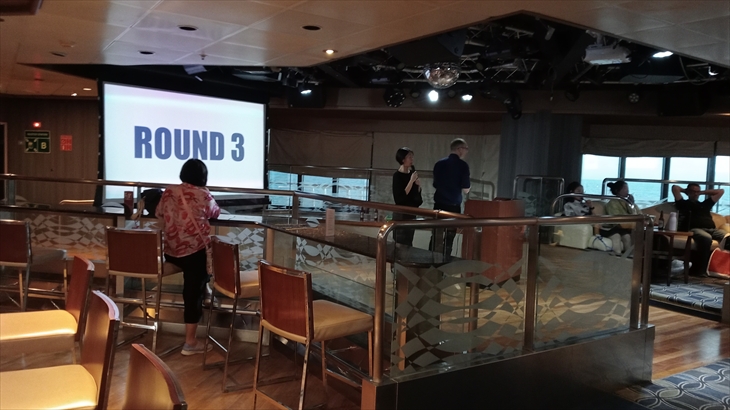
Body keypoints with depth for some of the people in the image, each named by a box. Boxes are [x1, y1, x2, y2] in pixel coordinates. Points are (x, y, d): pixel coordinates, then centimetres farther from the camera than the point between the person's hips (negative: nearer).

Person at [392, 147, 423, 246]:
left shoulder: (412, 172, 7)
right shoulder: (397, 175, -14)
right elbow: (400, 197, -21)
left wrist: (418, 185, -5)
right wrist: (411, 181, -21)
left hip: (412, 212, 8)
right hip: (401, 213, -8)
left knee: (409, 242, 14)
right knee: (401, 243, -4)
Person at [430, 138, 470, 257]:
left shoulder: (439, 163, 6)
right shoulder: (463, 165, -9)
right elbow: (465, 190, -9)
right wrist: (468, 185, 10)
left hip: (439, 204, 4)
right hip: (453, 206, -4)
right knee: (449, 238, 4)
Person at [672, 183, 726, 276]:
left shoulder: (705, 204, 36)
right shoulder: (684, 203, 24)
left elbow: (721, 191, 43)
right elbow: (674, 188, 17)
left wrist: (702, 192, 40)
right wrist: (684, 191, 35)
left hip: (711, 229, 5)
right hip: (694, 229, -5)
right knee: (706, 238, -41)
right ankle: (699, 269, -35)